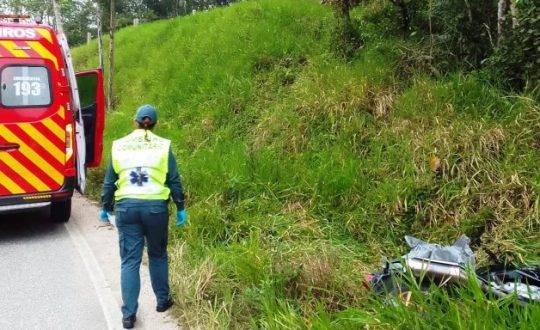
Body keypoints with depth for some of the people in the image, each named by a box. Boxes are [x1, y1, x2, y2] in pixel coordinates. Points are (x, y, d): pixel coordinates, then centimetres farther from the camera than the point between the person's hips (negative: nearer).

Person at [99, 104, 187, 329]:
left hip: (126, 206, 1)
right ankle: (162, 301, 30)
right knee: (158, 255, 18)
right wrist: (180, 207, 9)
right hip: (155, 206, -1)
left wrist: (105, 207, 20)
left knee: (130, 261, 6)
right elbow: (174, 180, 1)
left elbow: (109, 181, 10)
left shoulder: (119, 146, 6)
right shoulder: (163, 146, 2)